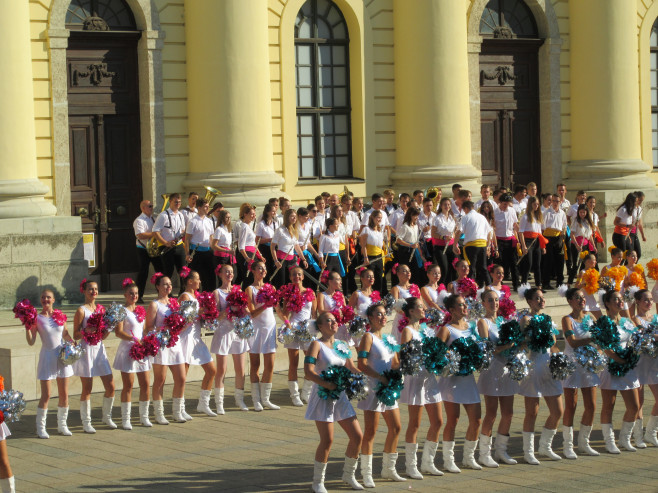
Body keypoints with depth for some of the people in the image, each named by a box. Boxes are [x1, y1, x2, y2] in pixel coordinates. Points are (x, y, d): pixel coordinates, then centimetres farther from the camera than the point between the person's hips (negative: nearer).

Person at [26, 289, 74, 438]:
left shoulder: (60, 315, 3)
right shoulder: (37, 319, -6)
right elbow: (31, 342, -8)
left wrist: (72, 342, -4)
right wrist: (27, 327, -21)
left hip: (62, 355, 4)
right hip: (47, 357, -3)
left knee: (64, 394, 7)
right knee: (46, 395, -5)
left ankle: (62, 425, 20)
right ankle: (40, 427, 5)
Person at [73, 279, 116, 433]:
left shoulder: (100, 309, 12)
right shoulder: (81, 311, -6)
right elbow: (75, 335, -9)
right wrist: (88, 330, -24)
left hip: (100, 350, 6)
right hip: (86, 350, -6)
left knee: (110, 386, 4)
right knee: (87, 389, -1)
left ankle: (107, 417, 22)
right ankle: (86, 422, 8)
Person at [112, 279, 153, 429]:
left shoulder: (141, 310, 13)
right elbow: (118, 332, -16)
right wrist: (134, 339, -25)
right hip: (127, 349, -6)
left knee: (145, 384, 5)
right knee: (128, 386, -2)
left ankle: (144, 417, 16)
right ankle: (125, 419, 4)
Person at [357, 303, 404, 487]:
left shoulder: (388, 339, 14)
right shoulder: (368, 337, -8)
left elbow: (395, 364, 16)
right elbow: (362, 365, -17)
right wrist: (381, 378, -22)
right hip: (373, 387, -8)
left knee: (395, 428, 11)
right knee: (370, 431, -5)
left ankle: (388, 469, 24)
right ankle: (366, 474, 0)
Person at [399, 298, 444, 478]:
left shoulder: (424, 328, 15)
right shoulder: (408, 330, -7)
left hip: (430, 378, 8)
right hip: (415, 378, -8)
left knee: (437, 422, 8)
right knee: (415, 424, -2)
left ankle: (427, 463, 19)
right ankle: (411, 465, 6)